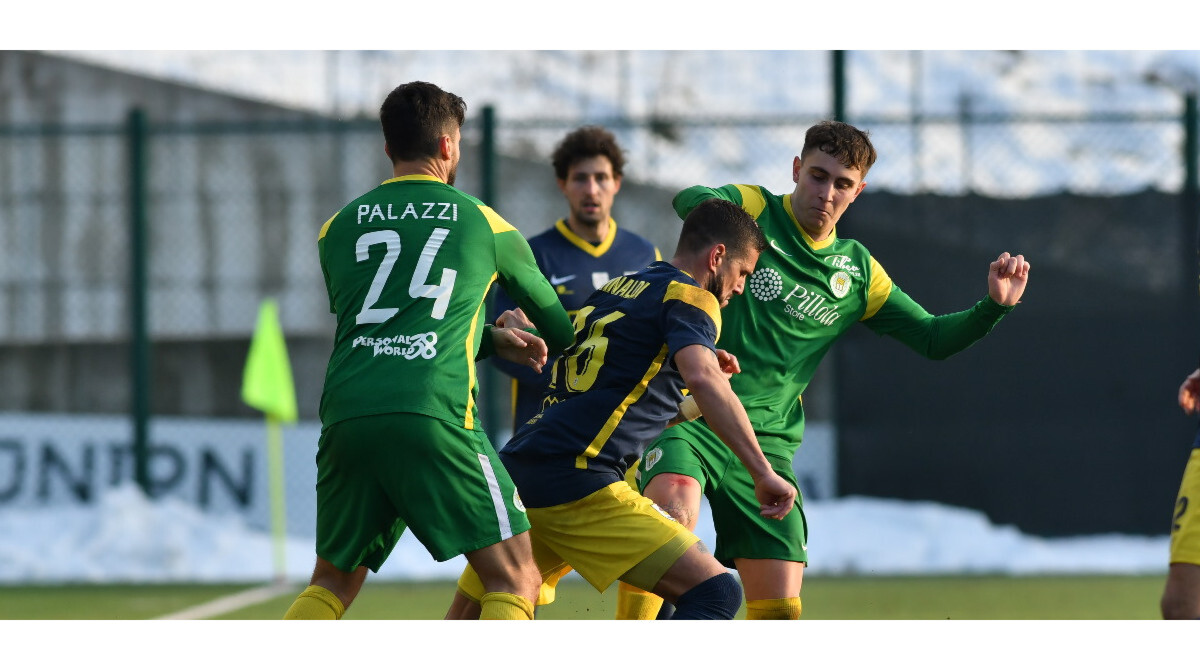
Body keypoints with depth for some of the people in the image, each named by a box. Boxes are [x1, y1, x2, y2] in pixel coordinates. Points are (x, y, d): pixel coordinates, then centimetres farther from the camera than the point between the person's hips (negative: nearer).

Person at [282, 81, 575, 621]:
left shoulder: (338, 229, 20)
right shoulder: (485, 225, 14)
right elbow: (559, 328, 29)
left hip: (346, 415, 4)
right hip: (433, 416, -4)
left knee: (331, 583, 20)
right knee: (515, 580, 0)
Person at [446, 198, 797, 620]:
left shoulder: (616, 289, 24)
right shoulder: (690, 296, 0)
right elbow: (702, 379, -20)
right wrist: (762, 473, -21)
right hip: (577, 482, -8)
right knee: (716, 593, -7)